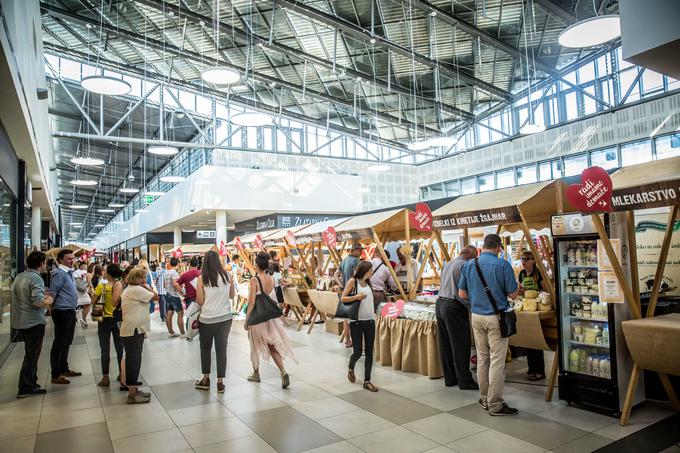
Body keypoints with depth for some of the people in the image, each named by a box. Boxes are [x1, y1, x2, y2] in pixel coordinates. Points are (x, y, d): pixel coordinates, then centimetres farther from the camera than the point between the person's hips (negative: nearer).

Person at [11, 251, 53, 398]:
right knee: (32, 355, 1)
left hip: (20, 322, 9)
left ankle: (31, 382, 30)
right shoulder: (36, 279, -19)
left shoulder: (19, 277, 9)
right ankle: (25, 388, 5)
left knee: (30, 354, 20)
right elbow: (38, 302, -28)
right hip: (34, 322, -9)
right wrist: (48, 300, -8)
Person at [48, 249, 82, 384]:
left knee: (66, 343, 18)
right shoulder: (59, 273, -16)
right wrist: (53, 310, -15)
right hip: (62, 312, -10)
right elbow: (51, 294, -20)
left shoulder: (69, 272, 14)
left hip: (70, 312, 10)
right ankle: (56, 375, 5)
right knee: (59, 344, -2)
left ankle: (64, 369, 30)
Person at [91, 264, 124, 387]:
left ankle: (105, 378, 8)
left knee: (105, 350, 6)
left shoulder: (102, 285, -11)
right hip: (118, 319, 2)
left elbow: (93, 301, -8)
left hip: (105, 320, -2)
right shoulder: (121, 285, -9)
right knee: (120, 348, 12)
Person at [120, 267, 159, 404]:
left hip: (134, 330, 11)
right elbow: (156, 297, -17)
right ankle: (132, 395, 1)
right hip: (133, 331, -11)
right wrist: (147, 287, -8)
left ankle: (133, 390, 25)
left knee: (133, 360, 16)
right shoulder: (136, 289, -18)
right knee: (134, 361, -5)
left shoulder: (129, 289, 16)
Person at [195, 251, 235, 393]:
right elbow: (231, 295, 10)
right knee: (221, 349, 8)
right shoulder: (226, 276, -2)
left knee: (205, 348, 18)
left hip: (207, 319, -2)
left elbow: (200, 301, -8)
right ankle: (220, 382, 12)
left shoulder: (202, 278, -9)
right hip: (225, 317, 2)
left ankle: (206, 379, 25)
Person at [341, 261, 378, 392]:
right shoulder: (353, 281, -6)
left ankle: (367, 381, 14)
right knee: (358, 352, -1)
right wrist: (356, 297, -20)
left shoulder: (368, 283, 11)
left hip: (370, 321, 5)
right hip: (356, 321, -5)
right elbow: (343, 299, -7)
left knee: (369, 352, 4)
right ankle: (351, 369, 32)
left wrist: (374, 313, 8)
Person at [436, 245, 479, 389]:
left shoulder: (448, 264, 17)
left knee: (445, 345, 11)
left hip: (439, 303, 9)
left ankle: (449, 378, 19)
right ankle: (464, 381, 6)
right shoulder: (464, 265, -10)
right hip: (454, 307, -9)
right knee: (461, 345, 0)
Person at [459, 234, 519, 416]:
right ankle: (495, 405, 8)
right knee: (497, 361, 2)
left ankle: (485, 399, 25)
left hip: (477, 316, 5)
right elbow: (513, 294, -8)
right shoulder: (503, 265, -11)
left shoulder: (469, 265, 2)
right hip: (496, 318, -5)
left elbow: (462, 294, 5)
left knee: (482, 358, 14)